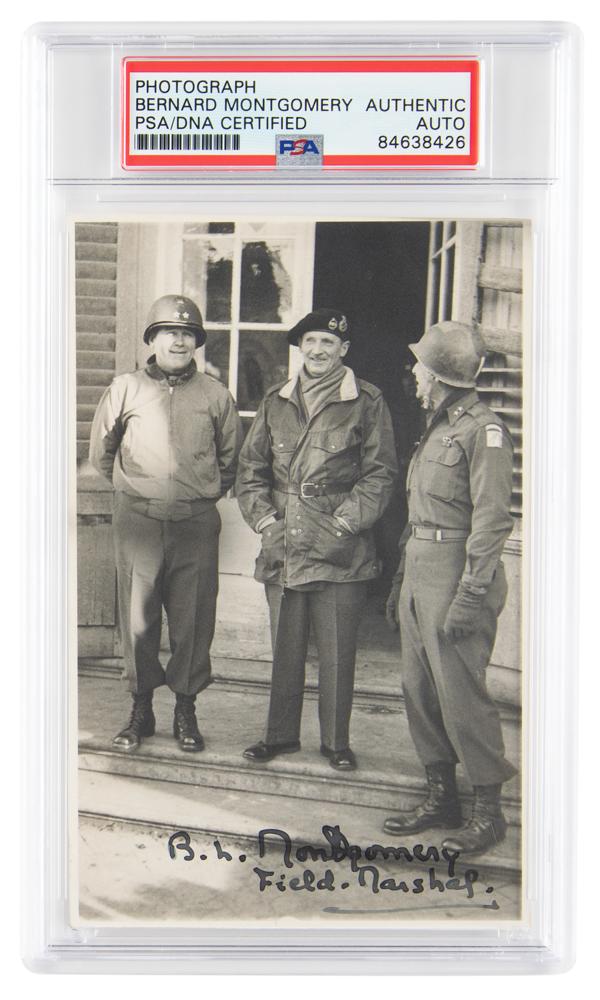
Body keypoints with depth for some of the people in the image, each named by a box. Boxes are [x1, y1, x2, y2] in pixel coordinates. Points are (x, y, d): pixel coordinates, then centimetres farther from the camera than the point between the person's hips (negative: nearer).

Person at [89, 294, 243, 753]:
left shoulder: (214, 395, 5)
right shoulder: (125, 389, 4)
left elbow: (231, 456, 17)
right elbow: (101, 452, 15)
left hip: (197, 525, 0)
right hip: (138, 523, 0)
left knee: (193, 621, 4)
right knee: (138, 620, 3)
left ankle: (186, 709, 19)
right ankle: (141, 708, 20)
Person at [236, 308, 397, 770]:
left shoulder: (367, 402, -1)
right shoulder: (276, 402, 11)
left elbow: (380, 475, -2)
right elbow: (251, 468, 13)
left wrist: (341, 526, -9)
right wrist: (266, 520, 1)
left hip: (341, 551, -3)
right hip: (282, 546, 3)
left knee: (337, 651, 3)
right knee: (284, 645, 11)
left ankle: (337, 741, 19)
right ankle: (281, 733, 26)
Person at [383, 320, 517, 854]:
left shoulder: (483, 429, -11)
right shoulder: (436, 427, 17)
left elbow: (492, 519, -17)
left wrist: (470, 595, -21)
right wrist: (401, 580, 18)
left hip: (454, 572, -9)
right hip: (419, 570, 9)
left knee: (460, 693, -4)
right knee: (419, 689, 11)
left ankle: (489, 809, 10)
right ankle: (442, 795, 23)